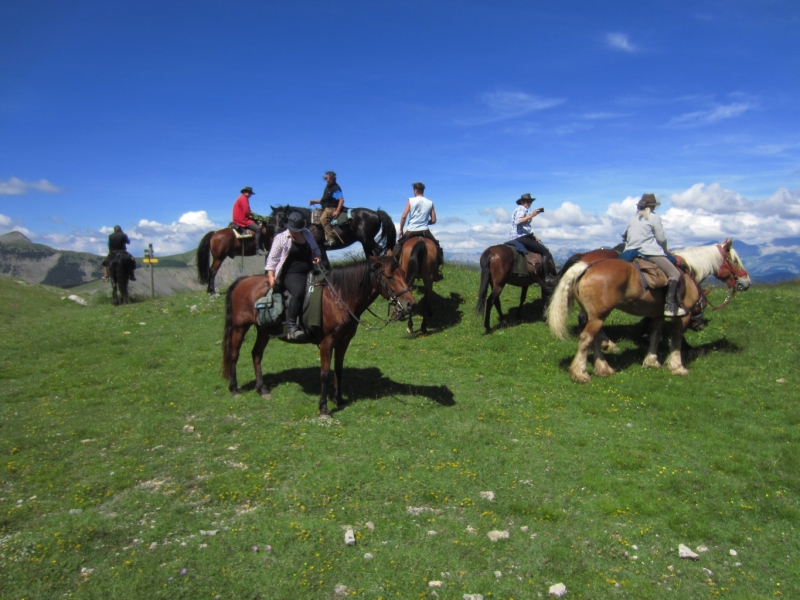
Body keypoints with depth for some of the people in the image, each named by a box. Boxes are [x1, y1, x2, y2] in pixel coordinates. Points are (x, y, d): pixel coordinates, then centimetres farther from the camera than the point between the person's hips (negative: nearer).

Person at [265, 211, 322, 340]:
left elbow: (316, 250, 28)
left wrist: (317, 257, 5)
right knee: (299, 292, -35)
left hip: (309, 272, 7)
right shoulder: (281, 238, 1)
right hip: (291, 274, -7)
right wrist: (271, 276, -12)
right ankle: (291, 326, -35)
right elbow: (272, 259, 0)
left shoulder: (307, 234, 15)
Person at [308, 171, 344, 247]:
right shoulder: (327, 187, 19)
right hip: (326, 208, 11)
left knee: (323, 219, -32)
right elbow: (323, 200, 27)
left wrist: (337, 211, -29)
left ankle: (331, 239, -35)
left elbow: (341, 200, -19)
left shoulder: (336, 188, -10)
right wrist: (314, 202, 14)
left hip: (332, 208, -11)